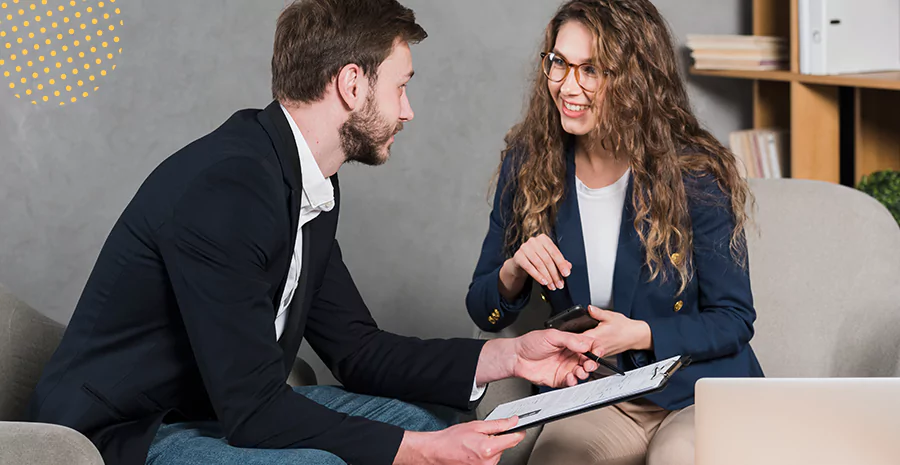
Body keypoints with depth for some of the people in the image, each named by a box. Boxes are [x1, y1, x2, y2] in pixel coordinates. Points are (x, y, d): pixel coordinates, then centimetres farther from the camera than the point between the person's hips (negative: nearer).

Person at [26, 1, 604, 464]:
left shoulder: (314, 187, 4)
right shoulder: (224, 187, -26)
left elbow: (355, 347, 11)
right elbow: (252, 410, -26)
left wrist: (507, 357, 2)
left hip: (220, 407, 9)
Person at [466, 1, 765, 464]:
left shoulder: (695, 175, -12)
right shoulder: (527, 164, -2)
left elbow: (734, 320, -6)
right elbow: (484, 313, 5)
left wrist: (639, 335, -22)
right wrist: (513, 272, -18)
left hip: (697, 394, -1)